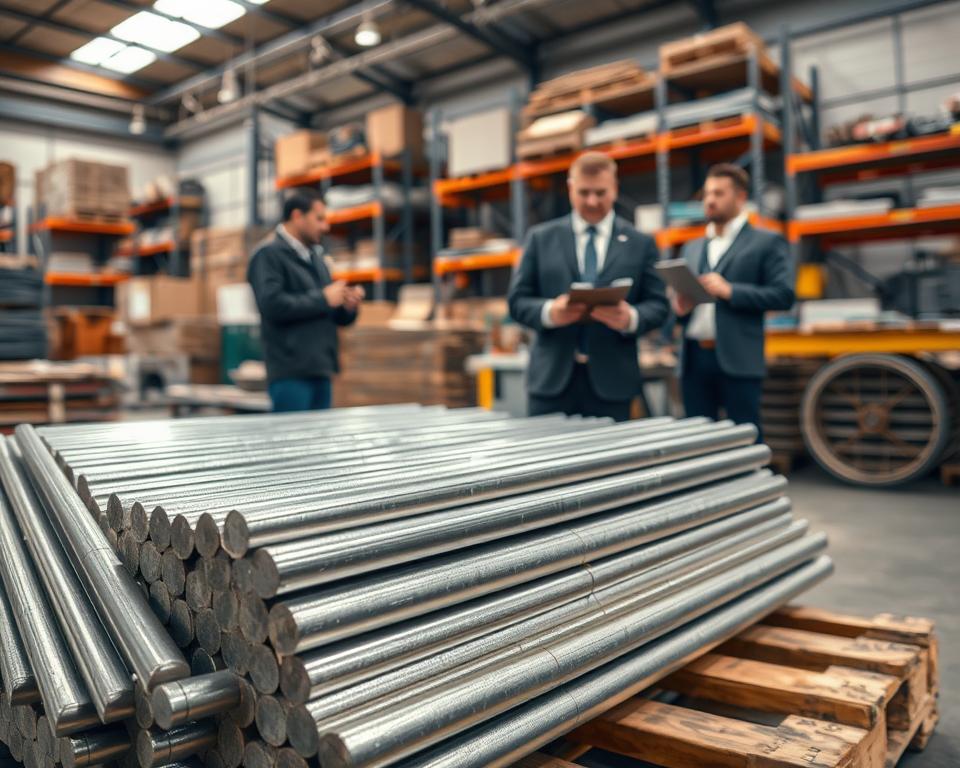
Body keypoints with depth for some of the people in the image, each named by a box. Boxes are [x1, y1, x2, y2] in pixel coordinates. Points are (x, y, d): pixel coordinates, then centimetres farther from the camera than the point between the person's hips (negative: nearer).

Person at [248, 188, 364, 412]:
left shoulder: (315, 258, 19)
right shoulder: (269, 255, -5)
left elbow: (333, 316, 23)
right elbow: (272, 304, -21)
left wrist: (348, 306, 0)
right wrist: (322, 299, -15)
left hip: (320, 370, 8)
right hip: (290, 374, -8)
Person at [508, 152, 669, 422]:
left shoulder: (640, 244, 8)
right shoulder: (540, 238, 8)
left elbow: (658, 305, 5)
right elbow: (517, 300, 5)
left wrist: (631, 318, -17)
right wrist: (549, 311, -16)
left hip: (612, 380, 0)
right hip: (552, 378, 0)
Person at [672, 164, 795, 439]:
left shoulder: (766, 243, 4)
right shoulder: (691, 248, 20)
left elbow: (784, 295, -7)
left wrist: (730, 291, -16)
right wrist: (679, 307, -3)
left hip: (738, 359, -5)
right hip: (694, 358, 5)